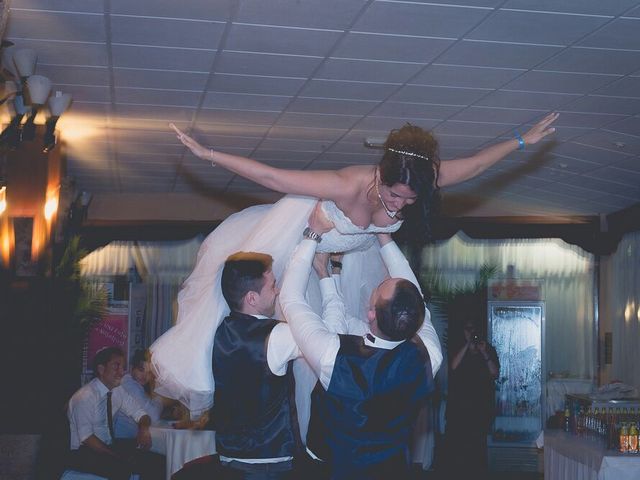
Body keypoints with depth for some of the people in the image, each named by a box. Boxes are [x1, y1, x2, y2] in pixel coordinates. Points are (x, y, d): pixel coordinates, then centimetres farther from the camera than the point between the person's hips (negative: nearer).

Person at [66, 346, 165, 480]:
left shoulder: (119, 391, 3)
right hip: (83, 452, -7)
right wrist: (117, 457, -26)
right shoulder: (85, 397, -18)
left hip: (109, 446, 7)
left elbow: (139, 413, 10)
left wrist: (144, 428, -14)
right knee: (121, 468, -35)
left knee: (157, 462, -11)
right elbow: (86, 437, -21)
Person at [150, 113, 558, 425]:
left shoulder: (418, 181, -32)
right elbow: (269, 176, -41)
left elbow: (473, 165, -15)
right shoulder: (348, 186, -46)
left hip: (354, 250, 5)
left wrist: (521, 141, -9)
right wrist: (208, 155, -41)